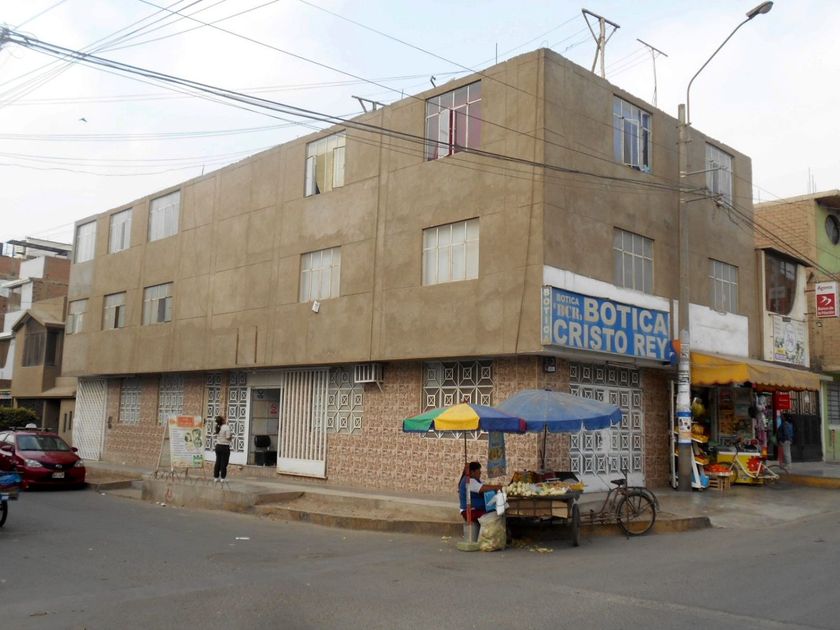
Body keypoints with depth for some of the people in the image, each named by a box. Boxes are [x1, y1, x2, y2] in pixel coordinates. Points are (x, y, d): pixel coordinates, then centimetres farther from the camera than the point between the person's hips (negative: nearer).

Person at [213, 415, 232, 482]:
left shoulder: (217, 427, 7)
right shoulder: (226, 427, -14)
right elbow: (228, 438, -18)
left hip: (218, 446, 6)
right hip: (225, 447, -6)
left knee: (218, 462, 12)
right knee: (224, 463, 0)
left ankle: (216, 477, 15)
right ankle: (222, 478, 3)